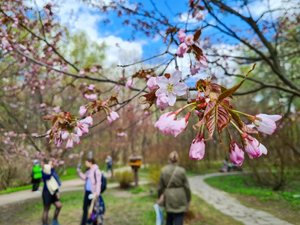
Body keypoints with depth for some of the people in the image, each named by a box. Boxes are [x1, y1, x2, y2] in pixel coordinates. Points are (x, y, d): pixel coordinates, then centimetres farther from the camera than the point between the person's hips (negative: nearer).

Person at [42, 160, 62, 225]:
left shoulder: (52, 172, 12)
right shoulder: (44, 171, -9)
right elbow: (48, 177, -30)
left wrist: (57, 192, 11)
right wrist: (50, 167, -20)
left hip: (53, 192, 7)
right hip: (47, 192, -7)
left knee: (59, 205, -1)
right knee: (46, 210, 1)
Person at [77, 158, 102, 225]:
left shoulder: (96, 170, -15)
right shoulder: (88, 170, 10)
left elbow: (98, 182, -17)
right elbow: (84, 178, 21)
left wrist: (96, 194, -21)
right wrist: (79, 170, 14)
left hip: (92, 192, -8)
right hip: (87, 192, 8)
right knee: (85, 208, 9)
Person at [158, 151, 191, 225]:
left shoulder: (163, 171, -8)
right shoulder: (181, 171, -13)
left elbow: (160, 186, 0)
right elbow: (186, 186, -6)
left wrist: (159, 197, 14)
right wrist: (188, 199, 7)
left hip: (169, 199, 2)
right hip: (180, 199, -2)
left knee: (169, 218, 21)